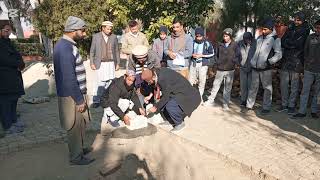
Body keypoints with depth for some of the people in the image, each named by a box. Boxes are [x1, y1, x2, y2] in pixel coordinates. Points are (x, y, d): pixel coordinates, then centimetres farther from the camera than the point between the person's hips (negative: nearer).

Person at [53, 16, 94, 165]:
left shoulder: (67, 45, 9)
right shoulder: (65, 48, -23)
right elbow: (69, 78, -25)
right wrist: (79, 100, -20)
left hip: (77, 92, 10)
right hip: (71, 96, -10)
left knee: (81, 124, 21)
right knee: (75, 126, 6)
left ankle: (79, 148, 39)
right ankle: (76, 157, 23)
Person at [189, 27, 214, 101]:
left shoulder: (207, 43, -5)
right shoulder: (193, 42, 2)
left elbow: (212, 54, 2)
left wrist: (201, 55, -10)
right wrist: (192, 55, -8)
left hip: (203, 64, -2)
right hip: (193, 64, 2)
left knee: (202, 81, 5)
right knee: (190, 80, 3)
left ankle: (200, 96, 20)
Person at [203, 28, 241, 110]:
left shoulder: (235, 45, -2)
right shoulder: (220, 45, 6)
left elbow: (238, 56, 0)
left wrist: (233, 63, -10)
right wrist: (218, 62, 7)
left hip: (230, 70, -2)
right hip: (220, 69, 2)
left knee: (228, 88, 5)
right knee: (215, 85, 6)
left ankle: (225, 103, 16)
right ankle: (211, 101, 16)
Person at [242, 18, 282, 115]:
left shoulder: (275, 39, -4)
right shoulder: (260, 37, 12)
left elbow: (278, 54, -10)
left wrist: (269, 62, -23)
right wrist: (252, 61, 17)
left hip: (266, 69, -5)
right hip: (255, 67, 5)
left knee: (267, 88, 5)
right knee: (253, 87, 10)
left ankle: (266, 107, 15)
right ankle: (249, 106, 18)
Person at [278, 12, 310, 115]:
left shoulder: (305, 31, 1)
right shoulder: (290, 29, 13)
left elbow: (299, 44, -11)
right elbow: (282, 43, 3)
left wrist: (288, 42, -3)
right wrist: (293, 44, -10)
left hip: (297, 62, -4)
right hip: (286, 61, 4)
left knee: (294, 86, 2)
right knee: (283, 84, 6)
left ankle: (292, 106, 11)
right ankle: (284, 104, 18)